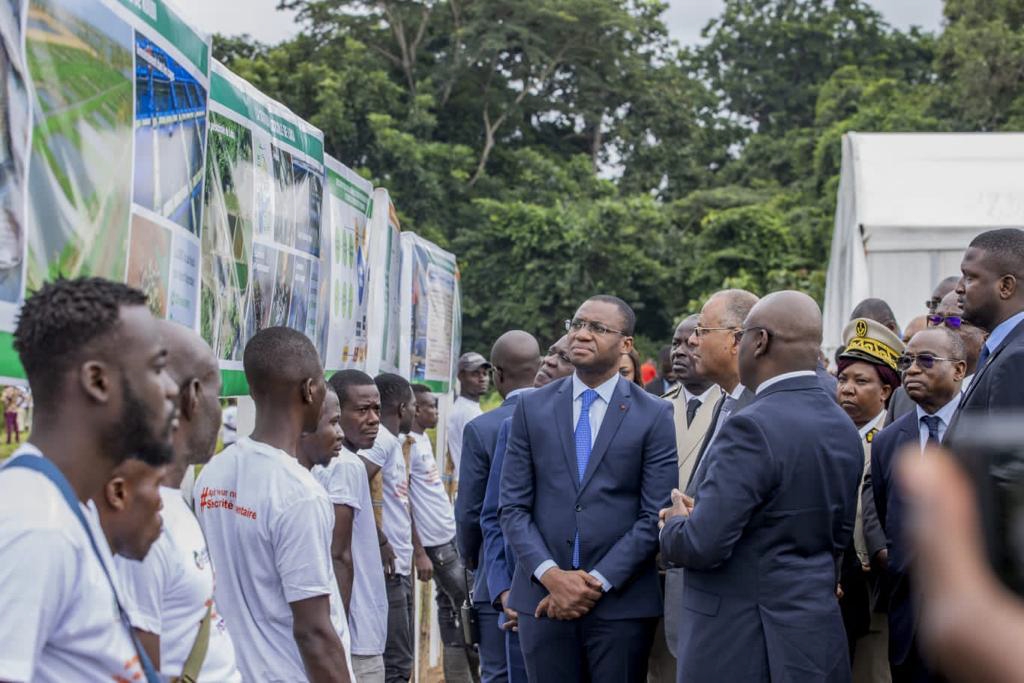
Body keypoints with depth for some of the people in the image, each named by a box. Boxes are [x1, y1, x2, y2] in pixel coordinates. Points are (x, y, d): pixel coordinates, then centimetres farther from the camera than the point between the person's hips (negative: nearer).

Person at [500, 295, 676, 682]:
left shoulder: (654, 415, 0)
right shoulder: (532, 408, 6)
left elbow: (655, 516, -4)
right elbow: (513, 507, 3)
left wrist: (597, 581, -11)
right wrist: (551, 576, -10)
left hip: (622, 601, -2)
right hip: (543, 597, 2)